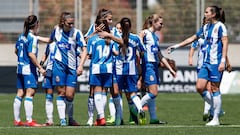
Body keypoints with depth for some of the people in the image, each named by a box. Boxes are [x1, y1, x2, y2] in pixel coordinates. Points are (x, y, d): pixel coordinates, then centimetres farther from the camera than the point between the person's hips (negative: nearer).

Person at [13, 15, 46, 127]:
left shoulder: (22, 36, 11)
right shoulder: (33, 38, -14)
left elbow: (16, 51, 22)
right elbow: (31, 54, -21)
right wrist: (40, 68, -18)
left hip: (20, 68, 9)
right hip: (29, 69, -9)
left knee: (20, 94, 10)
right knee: (30, 93, -9)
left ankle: (17, 120, 13)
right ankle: (29, 121, -13)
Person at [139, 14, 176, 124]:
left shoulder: (155, 37, 19)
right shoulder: (145, 33, -5)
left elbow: (160, 56, 25)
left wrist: (170, 69, 25)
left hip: (155, 65, 8)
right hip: (148, 65, -8)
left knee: (152, 94, 6)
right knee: (153, 93, -14)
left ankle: (153, 118, 7)